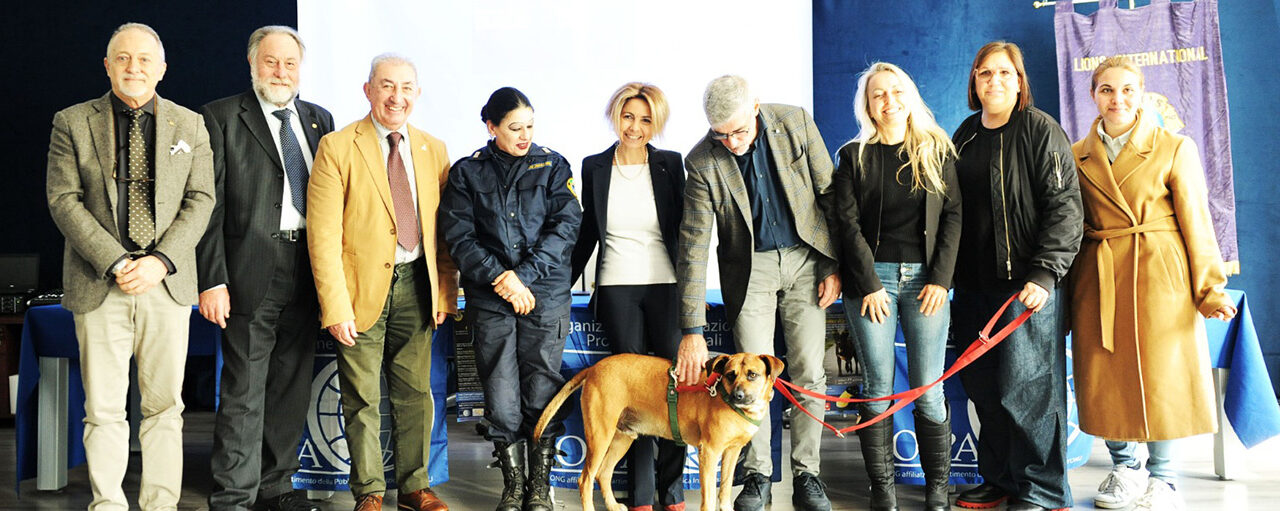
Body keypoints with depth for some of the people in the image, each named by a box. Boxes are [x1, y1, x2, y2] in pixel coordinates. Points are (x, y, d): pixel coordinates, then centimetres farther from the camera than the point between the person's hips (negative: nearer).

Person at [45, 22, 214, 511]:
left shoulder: (189, 125, 8)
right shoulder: (72, 122, 5)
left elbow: (200, 200, 3)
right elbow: (63, 200, -2)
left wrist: (160, 261, -11)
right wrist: (115, 263, -13)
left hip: (167, 283, 1)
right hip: (99, 285, -1)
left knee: (165, 406, 6)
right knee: (103, 410, 3)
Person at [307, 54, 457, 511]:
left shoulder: (433, 151, 8)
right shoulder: (337, 148, -5)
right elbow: (323, 235, -10)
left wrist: (446, 293, 5)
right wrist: (336, 305, -15)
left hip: (416, 286, 4)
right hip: (363, 286, -3)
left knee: (415, 394, 11)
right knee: (362, 400, 6)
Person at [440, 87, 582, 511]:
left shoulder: (552, 166, 7)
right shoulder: (467, 172, 7)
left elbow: (565, 226, -2)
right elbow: (459, 236, 0)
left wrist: (525, 276, -11)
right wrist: (500, 277, -11)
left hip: (545, 296, 0)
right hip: (490, 299, 0)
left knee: (542, 393, 2)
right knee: (501, 397, 1)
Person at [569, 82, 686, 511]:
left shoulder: (670, 165, 3)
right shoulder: (594, 167, 5)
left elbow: (683, 229, 7)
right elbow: (587, 233, 12)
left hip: (666, 286, 0)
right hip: (617, 290, 0)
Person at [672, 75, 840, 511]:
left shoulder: (796, 123, -12)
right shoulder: (702, 161, -16)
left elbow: (829, 193, -1)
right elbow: (693, 246, -17)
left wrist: (834, 264, -3)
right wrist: (692, 330, -21)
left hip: (806, 257, 1)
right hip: (750, 266, -1)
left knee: (809, 374, 1)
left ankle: (806, 474, 14)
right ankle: (757, 476, 13)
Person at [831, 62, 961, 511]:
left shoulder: (938, 151, 10)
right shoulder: (854, 156, 7)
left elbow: (953, 216, 5)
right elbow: (847, 223, 1)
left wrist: (940, 279, -5)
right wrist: (870, 284, -8)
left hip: (926, 279, 1)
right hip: (871, 279, 0)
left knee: (928, 391, -2)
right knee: (878, 390, 0)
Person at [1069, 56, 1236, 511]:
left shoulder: (1175, 149, 3)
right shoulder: (1078, 157, 9)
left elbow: (1196, 222, 1)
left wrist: (1209, 288, -5)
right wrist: (1064, 298, 8)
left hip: (1159, 275, -2)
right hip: (1098, 280, 2)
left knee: (1161, 373, 0)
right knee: (1106, 373, 5)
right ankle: (1122, 468, 25)